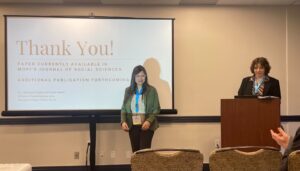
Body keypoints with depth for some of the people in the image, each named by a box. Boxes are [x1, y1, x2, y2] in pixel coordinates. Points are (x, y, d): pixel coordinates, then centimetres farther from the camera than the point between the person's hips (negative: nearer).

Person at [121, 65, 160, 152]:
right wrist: (123, 121, -9)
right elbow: (124, 108, 8)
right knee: (135, 151, 6)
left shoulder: (151, 90, -2)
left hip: (146, 125, -3)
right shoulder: (128, 90, 7)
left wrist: (149, 121, -17)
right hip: (132, 126, 3)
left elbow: (156, 109, -3)